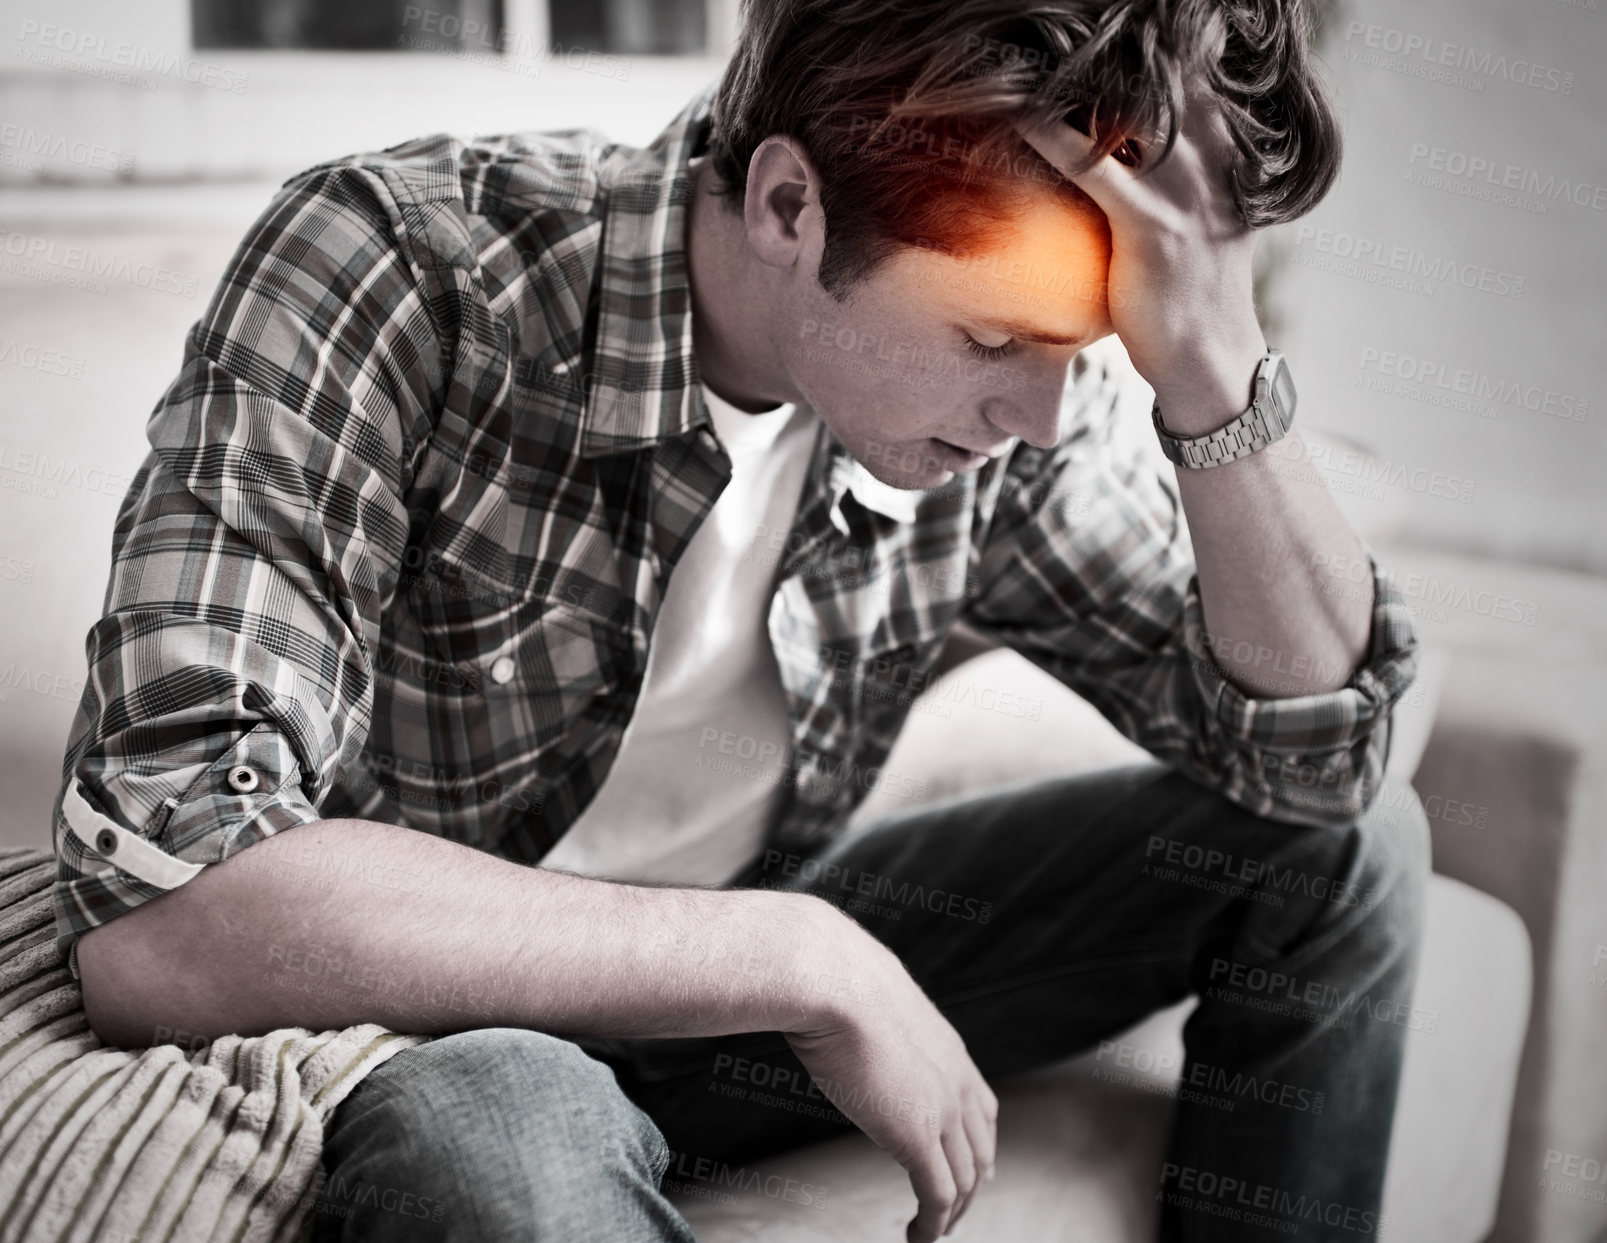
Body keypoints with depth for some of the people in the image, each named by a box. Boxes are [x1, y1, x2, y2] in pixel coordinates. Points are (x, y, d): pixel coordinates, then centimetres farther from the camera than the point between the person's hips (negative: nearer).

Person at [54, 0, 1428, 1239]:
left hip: (737, 978, 6)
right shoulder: (401, 274, -28)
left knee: (1342, 845, -1)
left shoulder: (992, 395, -12)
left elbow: (1311, 749, -8)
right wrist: (804, 963, -33)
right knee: (494, 1125, -42)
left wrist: (1216, 367, -26)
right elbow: (155, 919, -38)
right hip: (421, 1050, -5)